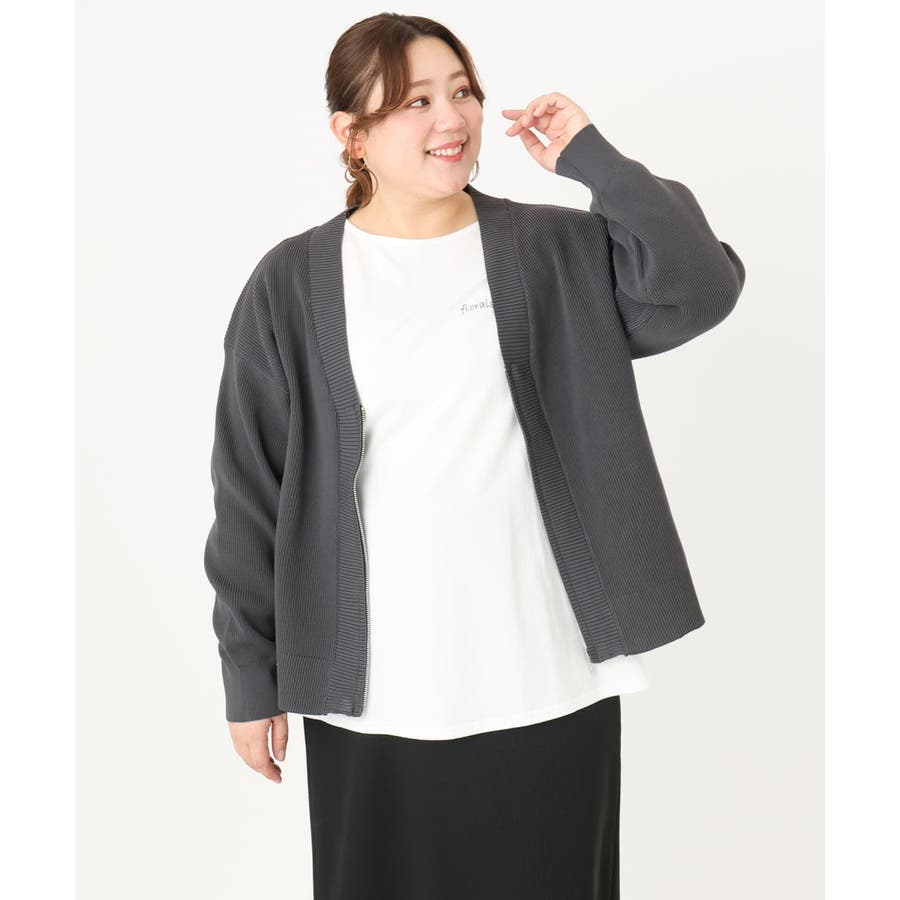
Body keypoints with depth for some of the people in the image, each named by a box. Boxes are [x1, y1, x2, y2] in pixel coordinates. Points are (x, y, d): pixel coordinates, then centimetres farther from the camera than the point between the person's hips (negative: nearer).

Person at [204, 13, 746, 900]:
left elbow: (704, 288, -12)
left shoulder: (553, 251, 1)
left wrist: (592, 159, -13)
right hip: (370, 688, 0)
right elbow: (250, 492, 0)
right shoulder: (294, 285, -3)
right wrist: (249, 675, 1)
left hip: (547, 672, 1)